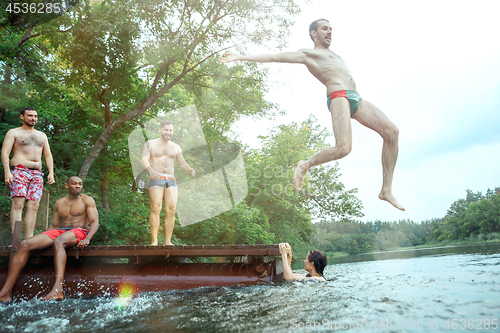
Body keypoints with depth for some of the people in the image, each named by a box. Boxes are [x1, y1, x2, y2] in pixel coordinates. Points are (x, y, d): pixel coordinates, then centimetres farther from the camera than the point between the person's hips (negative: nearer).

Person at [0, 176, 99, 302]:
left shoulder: (87, 200, 6)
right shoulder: (59, 203, 20)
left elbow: (95, 222, -4)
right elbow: (54, 226, 24)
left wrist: (87, 239, -22)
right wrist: (41, 239, 7)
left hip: (79, 231, -5)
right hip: (60, 231, 5)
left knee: (58, 241, -40)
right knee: (24, 244, -17)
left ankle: (58, 289, -51)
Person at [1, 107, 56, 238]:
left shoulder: (42, 135, 24)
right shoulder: (13, 133, 9)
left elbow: (48, 156, 21)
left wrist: (51, 172, 7)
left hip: (37, 173, 4)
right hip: (19, 170, -4)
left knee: (33, 206, -4)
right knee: (18, 203, -14)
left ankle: (29, 239, -5)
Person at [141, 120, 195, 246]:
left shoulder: (176, 147, 18)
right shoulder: (150, 144, 7)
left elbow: (182, 163, 11)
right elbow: (144, 160, -8)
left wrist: (190, 169, -13)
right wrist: (151, 170, -30)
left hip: (171, 181, 3)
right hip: (156, 180, -3)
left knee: (171, 210, -7)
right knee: (156, 209, -14)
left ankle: (168, 241, -1)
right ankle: (154, 241, -10)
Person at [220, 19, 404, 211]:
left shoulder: (333, 55, 36)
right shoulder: (307, 53, 13)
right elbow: (274, 57, 8)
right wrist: (241, 58, 4)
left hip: (355, 97, 8)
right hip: (338, 96, -8)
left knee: (392, 132, -7)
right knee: (343, 148, -27)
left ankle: (386, 190, -5)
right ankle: (305, 166, 1)